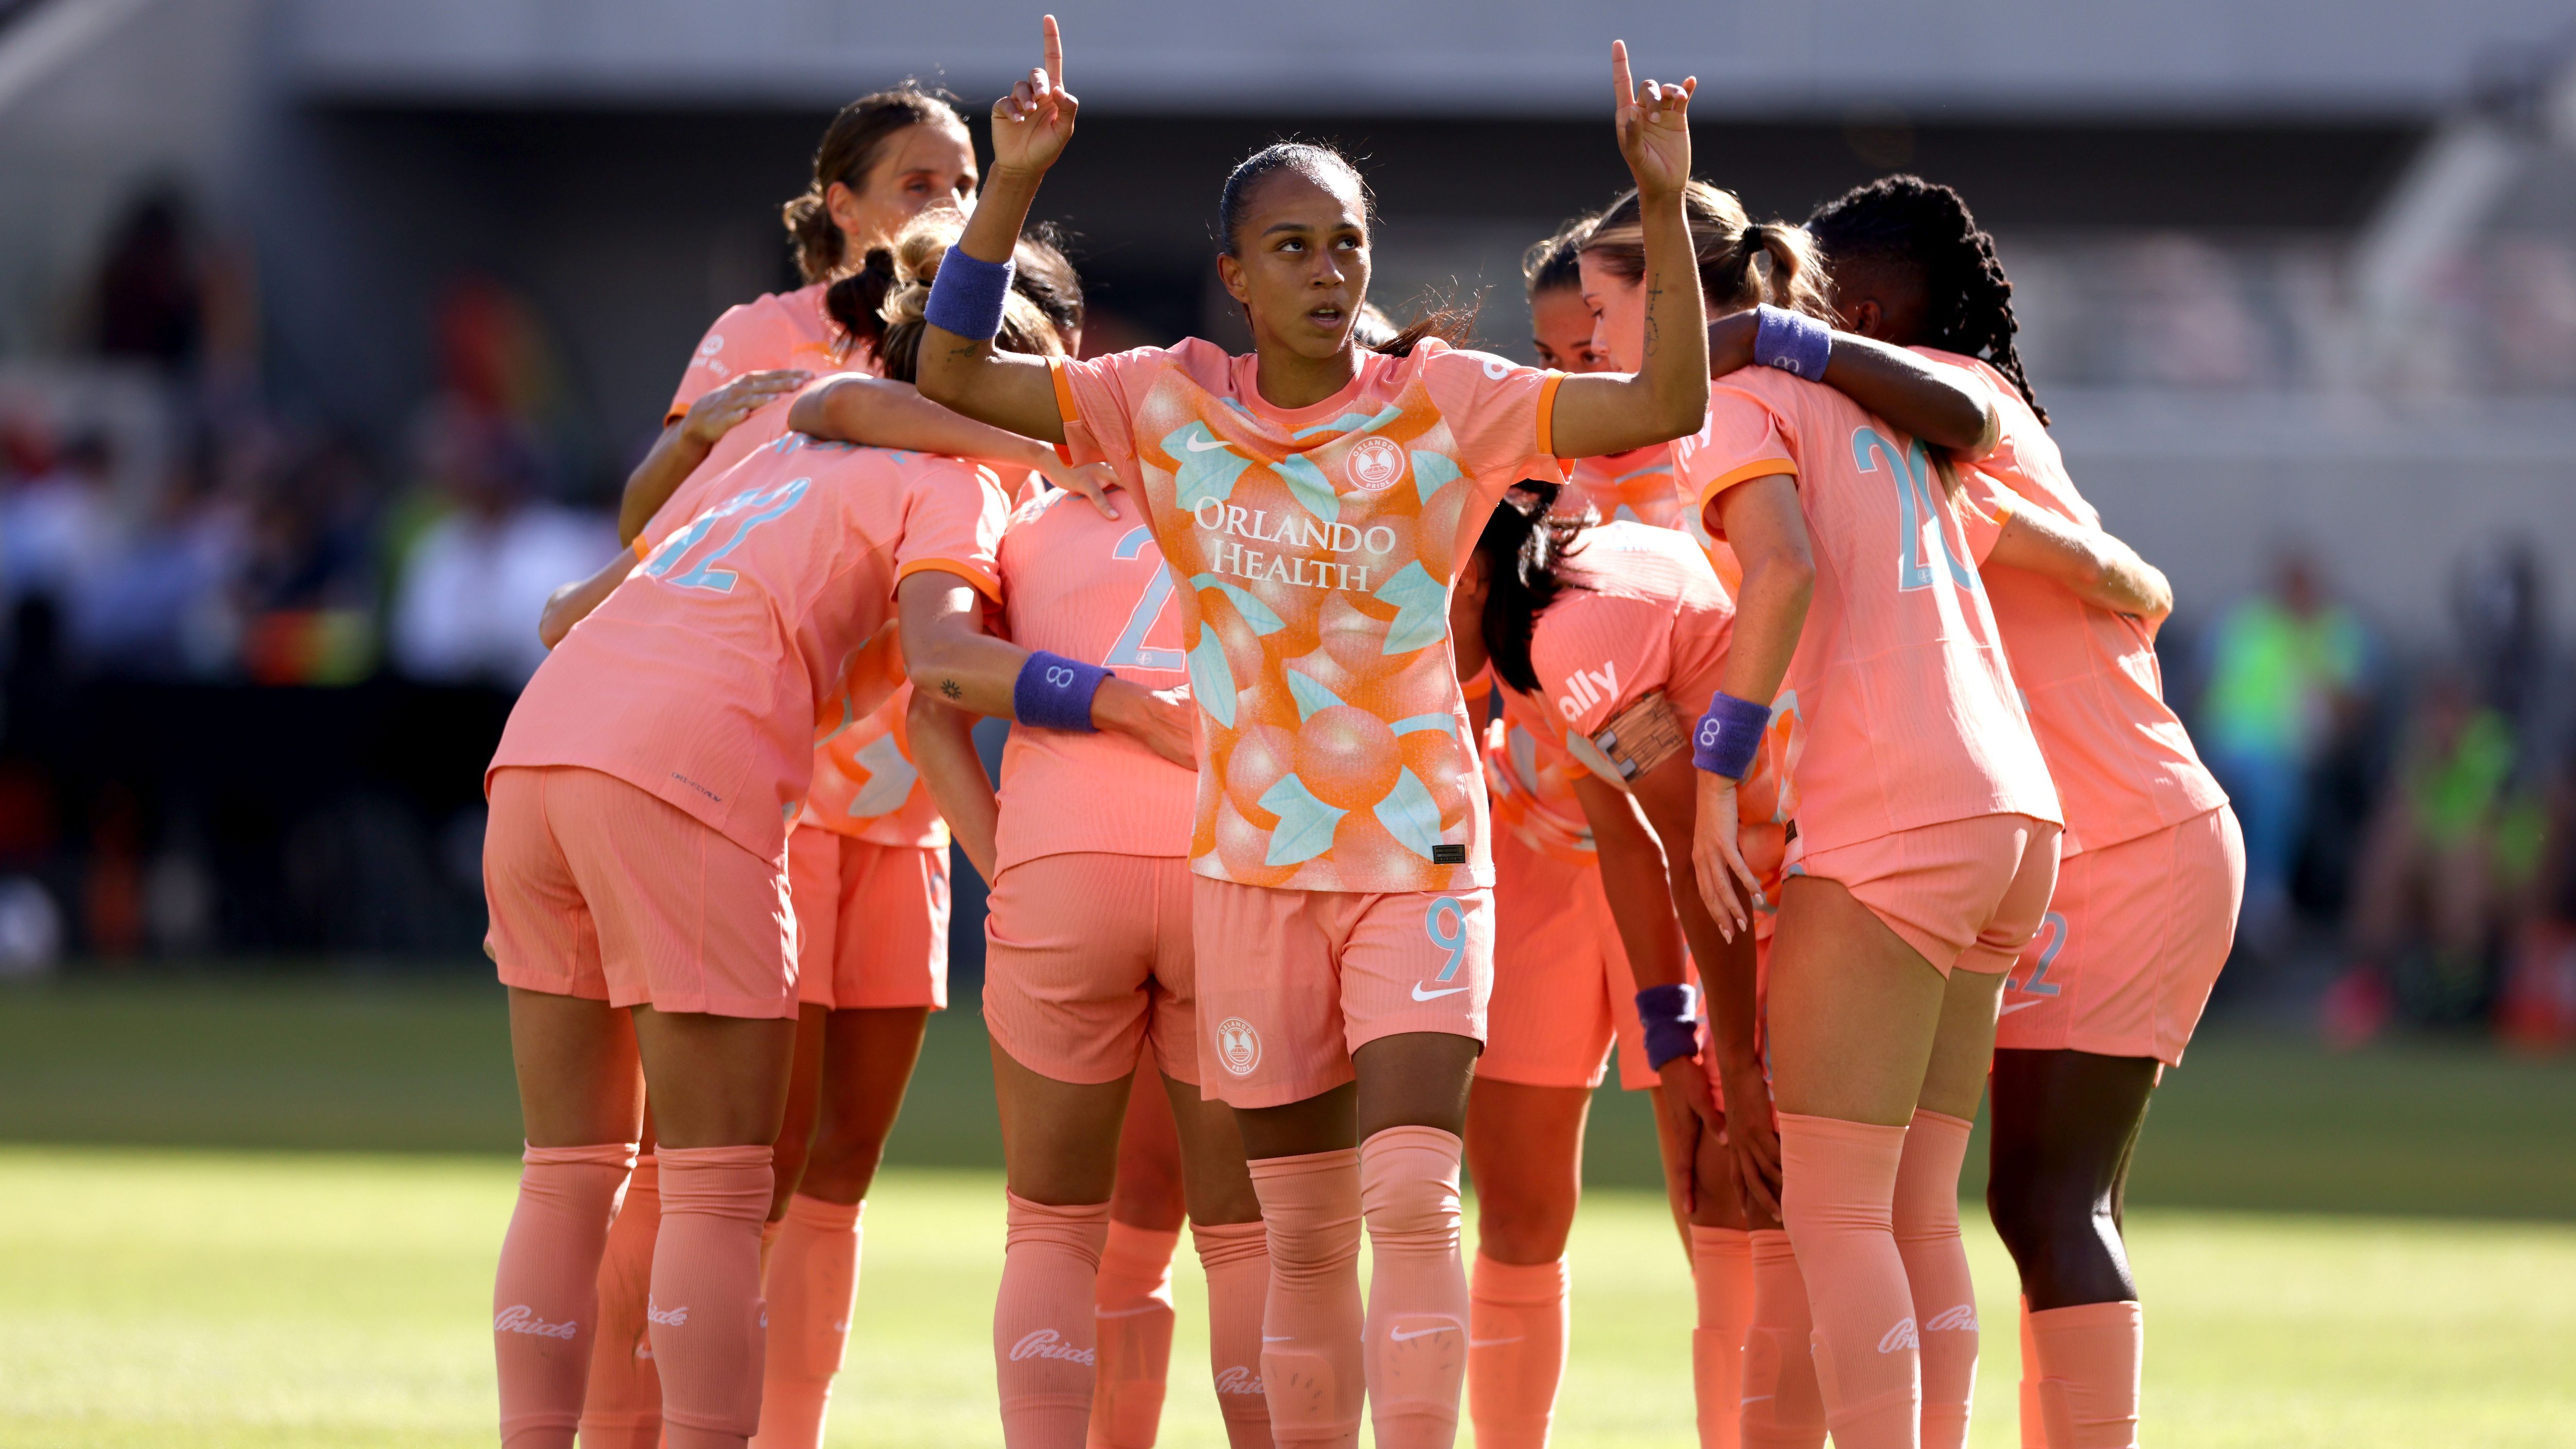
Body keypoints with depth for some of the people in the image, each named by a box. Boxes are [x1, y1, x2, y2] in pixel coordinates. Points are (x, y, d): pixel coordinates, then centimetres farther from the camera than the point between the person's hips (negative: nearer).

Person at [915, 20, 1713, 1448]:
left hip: (1418, 858, -2)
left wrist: (1665, 207, -26)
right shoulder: (1168, 405, -1)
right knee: (1303, 1239, 7)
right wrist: (1012, 184, -12)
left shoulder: (1443, 403, -6)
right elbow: (951, 379, -2)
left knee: (1412, 1196, -17)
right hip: (1253, 868, 2)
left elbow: (1666, 407, -14)